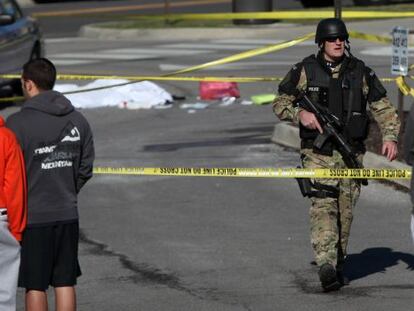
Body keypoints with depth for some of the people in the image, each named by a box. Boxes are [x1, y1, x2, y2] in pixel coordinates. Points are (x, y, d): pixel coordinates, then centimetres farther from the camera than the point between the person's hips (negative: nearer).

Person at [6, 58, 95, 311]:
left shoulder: (18, 122, -13)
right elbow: (86, 169, 10)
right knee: (65, 283, 9)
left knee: (35, 286, 3)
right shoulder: (78, 120, 4)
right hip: (68, 214, 5)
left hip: (33, 216, -5)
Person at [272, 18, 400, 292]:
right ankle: (326, 265, -28)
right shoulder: (305, 71, -1)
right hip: (317, 153, -3)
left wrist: (390, 136, -8)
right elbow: (280, 104, 5)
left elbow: (383, 107, 7)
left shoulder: (360, 72, 4)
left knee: (345, 211, 7)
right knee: (323, 205, -17)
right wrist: (299, 114, -15)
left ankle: (338, 264, 23)